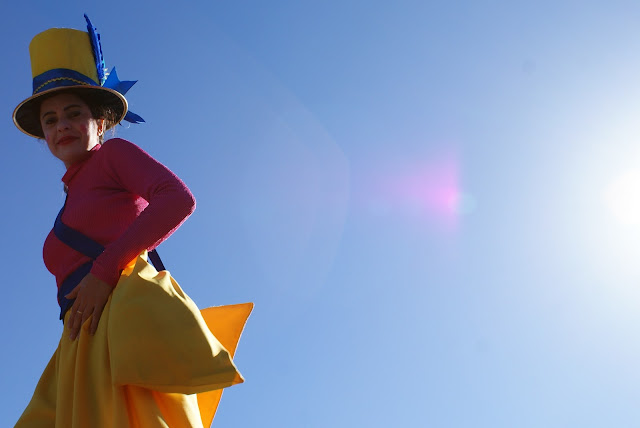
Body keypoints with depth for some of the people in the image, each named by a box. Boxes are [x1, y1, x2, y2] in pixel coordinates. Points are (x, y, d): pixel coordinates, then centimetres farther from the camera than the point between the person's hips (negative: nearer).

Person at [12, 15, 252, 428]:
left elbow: (178, 199, -9)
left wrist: (105, 269, -14)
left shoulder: (114, 153, 11)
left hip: (129, 317, -7)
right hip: (86, 339, 7)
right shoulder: (72, 201, 32)